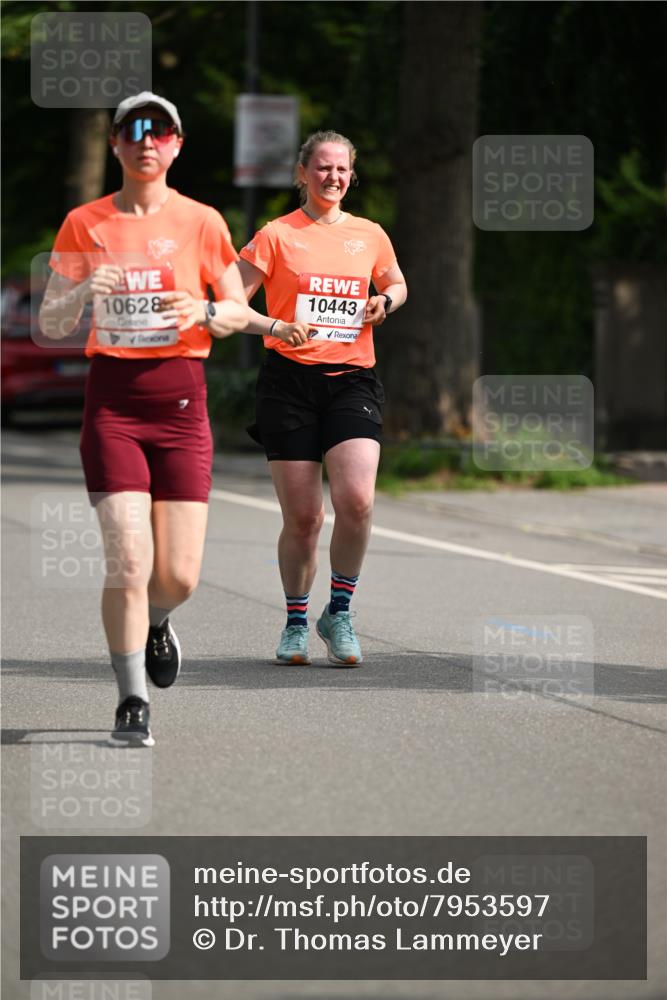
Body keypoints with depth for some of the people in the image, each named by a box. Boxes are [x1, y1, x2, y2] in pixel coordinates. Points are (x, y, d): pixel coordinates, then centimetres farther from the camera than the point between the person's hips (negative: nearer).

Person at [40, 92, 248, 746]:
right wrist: (83, 292, -16)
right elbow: (49, 326, 4)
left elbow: (239, 311, 10)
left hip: (182, 402, 1)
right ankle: (132, 704, 0)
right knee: (128, 561, -13)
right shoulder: (84, 225, 4)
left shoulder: (201, 223, 4)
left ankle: (155, 624, 34)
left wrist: (203, 312, -12)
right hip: (113, 402, -1)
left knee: (179, 575, -2)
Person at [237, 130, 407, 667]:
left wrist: (385, 301, 7)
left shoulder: (370, 235, 11)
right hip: (290, 380, -2)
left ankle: (339, 612, 0)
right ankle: (296, 623, 18)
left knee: (356, 500, -19)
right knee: (302, 517, -2)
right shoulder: (277, 235, 1)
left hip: (352, 381, 2)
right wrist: (278, 327, -16)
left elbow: (397, 284, 30)